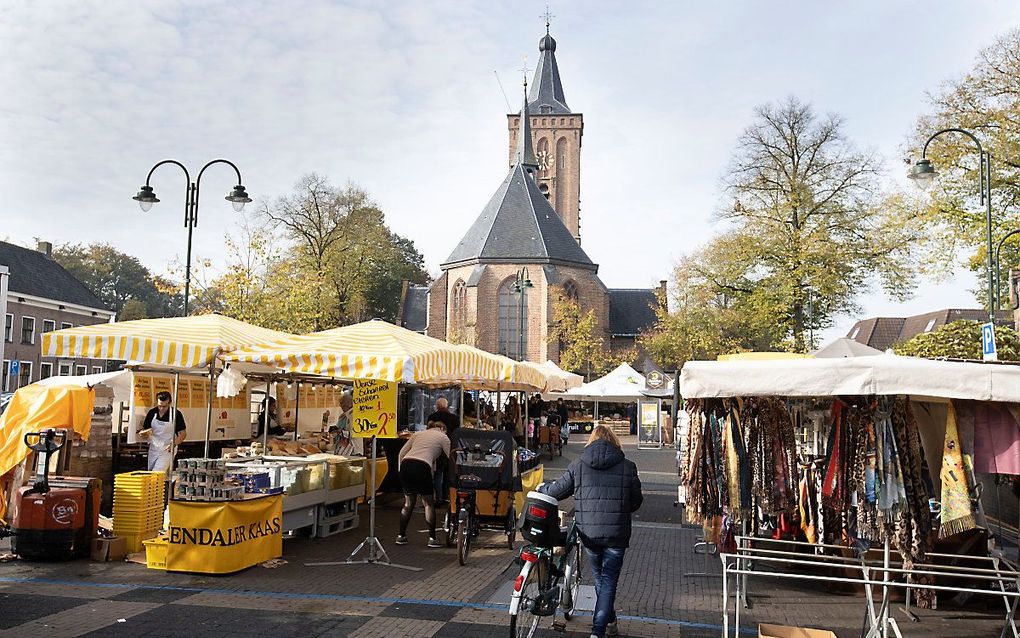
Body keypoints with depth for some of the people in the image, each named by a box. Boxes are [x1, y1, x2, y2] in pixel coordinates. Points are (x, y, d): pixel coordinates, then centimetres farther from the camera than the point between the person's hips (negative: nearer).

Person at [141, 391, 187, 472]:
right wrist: (145, 433, -18)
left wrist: (174, 444, -24)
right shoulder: (152, 413, -2)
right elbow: (143, 432, 7)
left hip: (167, 450, -5)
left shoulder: (176, 414, -12)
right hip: (153, 450, 5)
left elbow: (183, 434, -7)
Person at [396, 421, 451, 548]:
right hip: (422, 467, -5)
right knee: (428, 503, 10)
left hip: (405, 465, 5)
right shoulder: (443, 437, 15)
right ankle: (432, 538, 10)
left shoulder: (418, 434, 27)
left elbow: (401, 453, 20)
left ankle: (401, 536, 23)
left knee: (408, 502, 19)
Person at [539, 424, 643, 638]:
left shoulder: (578, 465, -2)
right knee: (609, 581, 7)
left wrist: (541, 489, 26)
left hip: (588, 533, 2)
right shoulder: (628, 467, -3)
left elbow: (557, 490, 5)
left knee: (599, 578, 22)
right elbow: (636, 502, 5)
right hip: (616, 534, -2)